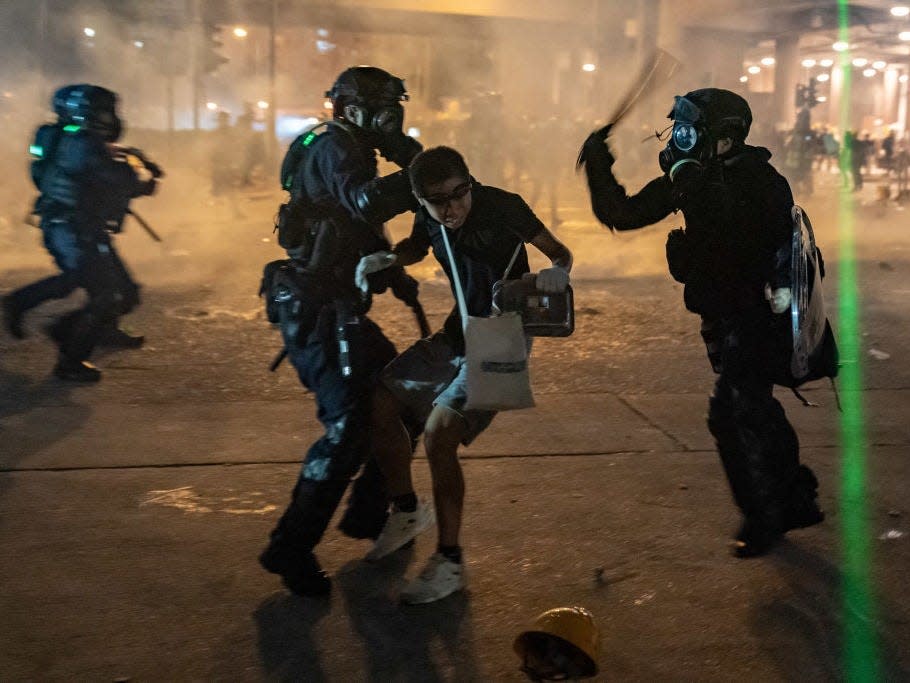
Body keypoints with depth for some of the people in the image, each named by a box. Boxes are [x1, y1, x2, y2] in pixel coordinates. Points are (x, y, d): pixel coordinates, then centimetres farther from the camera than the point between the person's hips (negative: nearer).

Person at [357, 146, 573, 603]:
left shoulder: (502, 206, -18)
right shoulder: (429, 219, -3)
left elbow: (559, 252, -8)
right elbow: (417, 248, 20)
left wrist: (557, 272, -32)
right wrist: (385, 258, -2)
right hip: (458, 334, 7)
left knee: (438, 432, -22)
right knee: (380, 407, 3)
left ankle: (449, 563, -8)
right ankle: (407, 511, 26)